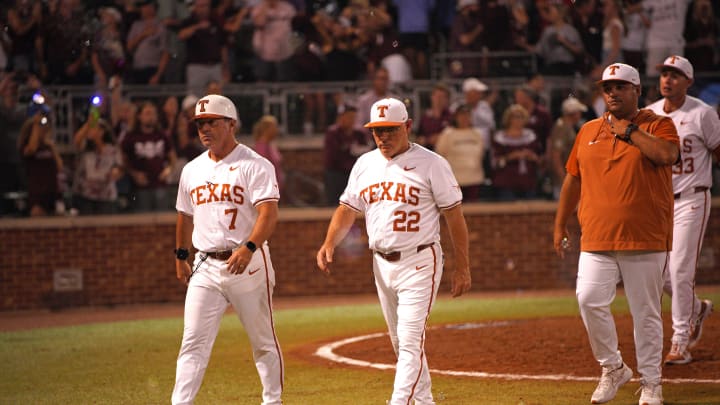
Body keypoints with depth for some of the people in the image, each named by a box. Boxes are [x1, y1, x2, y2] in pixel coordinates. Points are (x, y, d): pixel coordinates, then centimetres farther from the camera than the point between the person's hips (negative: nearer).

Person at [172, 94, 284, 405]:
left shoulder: (255, 166, -8)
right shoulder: (192, 170, 12)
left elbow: (268, 213, -20)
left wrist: (249, 248, -34)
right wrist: (181, 257, 24)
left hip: (249, 264, -4)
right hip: (206, 266, 5)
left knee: (263, 341, 6)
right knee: (194, 342, -4)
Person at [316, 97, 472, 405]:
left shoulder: (430, 164, -8)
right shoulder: (364, 164, 9)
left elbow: (454, 215, -6)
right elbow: (347, 209, 13)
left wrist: (462, 268, -9)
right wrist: (329, 244, -5)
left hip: (419, 263, -6)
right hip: (381, 264, 6)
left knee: (411, 339, -14)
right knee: (400, 341, 13)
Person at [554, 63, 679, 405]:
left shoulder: (657, 126, 2)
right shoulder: (589, 131, 14)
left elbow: (668, 154, -20)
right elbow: (573, 179, 20)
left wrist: (630, 131, -10)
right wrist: (560, 225, 18)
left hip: (645, 239, -3)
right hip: (596, 240, 3)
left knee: (646, 312, 1)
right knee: (589, 300, -13)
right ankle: (612, 368, 5)